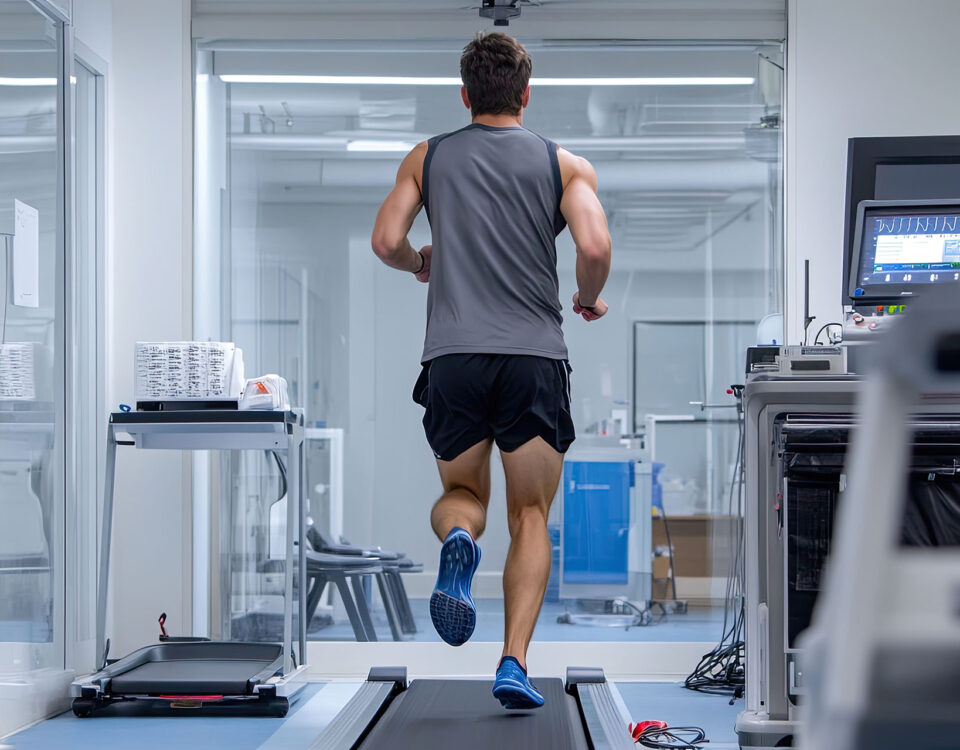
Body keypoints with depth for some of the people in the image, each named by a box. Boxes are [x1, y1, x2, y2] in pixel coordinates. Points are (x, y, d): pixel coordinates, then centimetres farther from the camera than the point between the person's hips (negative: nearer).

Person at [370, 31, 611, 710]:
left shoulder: (427, 158, 12)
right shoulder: (564, 164, 8)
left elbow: (386, 242, 2)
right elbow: (595, 247, -8)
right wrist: (590, 299, 12)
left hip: (452, 355, 1)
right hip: (535, 355, -1)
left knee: (462, 493, 19)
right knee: (530, 516, 8)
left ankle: (458, 538, -18)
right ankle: (515, 662, -8)